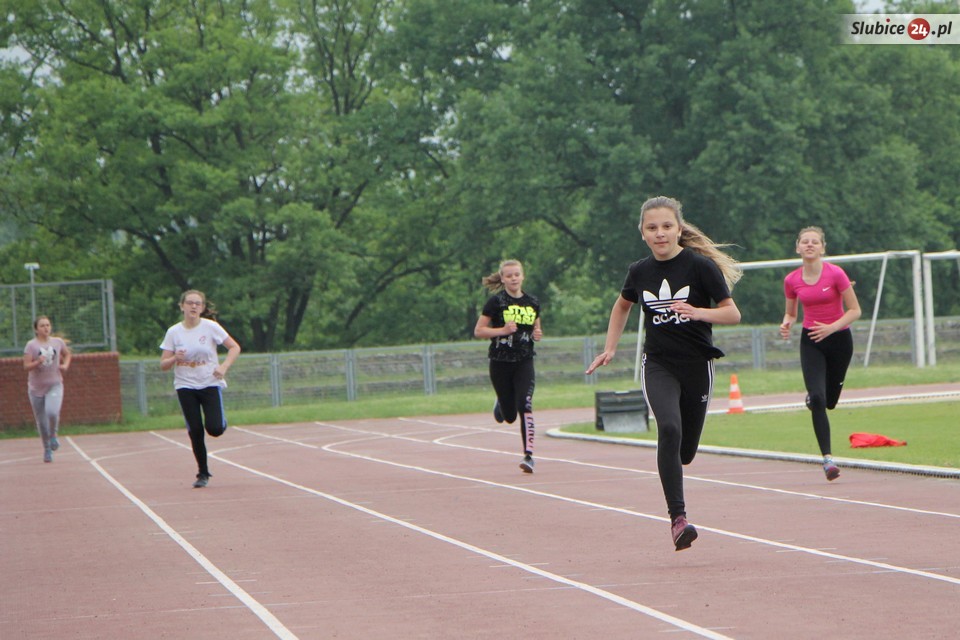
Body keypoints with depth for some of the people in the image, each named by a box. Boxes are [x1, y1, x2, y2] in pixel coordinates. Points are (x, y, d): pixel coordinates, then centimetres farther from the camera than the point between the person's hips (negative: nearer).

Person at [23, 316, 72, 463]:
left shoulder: (58, 342, 2)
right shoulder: (31, 345, -6)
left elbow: (67, 354, 22)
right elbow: (26, 366, -11)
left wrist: (65, 365, 3)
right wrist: (37, 362, -29)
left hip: (54, 385, 0)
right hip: (36, 388, 0)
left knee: (52, 412, -26)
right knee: (41, 422, 6)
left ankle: (53, 435, 5)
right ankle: (47, 450, 26)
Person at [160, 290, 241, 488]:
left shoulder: (210, 327, -6)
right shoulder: (173, 332, -2)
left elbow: (235, 347, -1)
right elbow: (163, 365, 1)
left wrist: (223, 367, -17)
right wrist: (175, 358, -21)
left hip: (210, 383, -1)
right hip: (185, 386, 1)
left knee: (215, 429, -15)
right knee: (195, 432, -3)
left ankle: (222, 421, 23)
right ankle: (203, 473, 13)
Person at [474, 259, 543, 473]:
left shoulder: (532, 303, 6)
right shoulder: (496, 302, -5)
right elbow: (478, 331, -5)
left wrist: (537, 335, -2)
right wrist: (503, 330, -19)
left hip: (524, 362, 1)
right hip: (500, 363, -1)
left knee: (525, 407, -17)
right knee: (510, 416, 8)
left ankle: (529, 455, -16)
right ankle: (500, 405, 45)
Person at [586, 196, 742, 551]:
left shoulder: (701, 265, -9)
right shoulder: (640, 271, 1)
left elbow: (732, 313, -9)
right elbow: (622, 305, 22)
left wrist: (698, 312, -27)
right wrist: (609, 348, 16)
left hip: (697, 365, -1)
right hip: (658, 365, 1)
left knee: (685, 451, 8)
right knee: (669, 428, -26)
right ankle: (678, 518, -26)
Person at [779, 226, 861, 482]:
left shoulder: (836, 274, -13)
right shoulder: (791, 280, -3)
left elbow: (855, 310, -8)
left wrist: (831, 328, -23)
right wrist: (786, 324, -12)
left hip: (839, 339, -1)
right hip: (810, 341, 1)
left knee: (829, 401, 11)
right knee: (817, 398, -17)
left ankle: (813, 399, 50)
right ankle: (827, 458, -15)